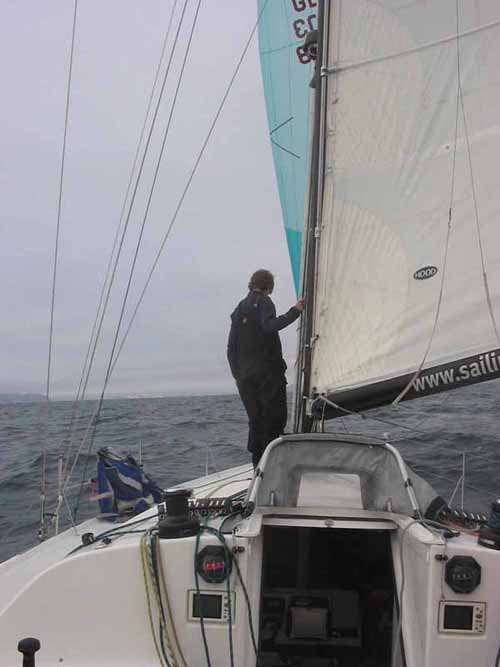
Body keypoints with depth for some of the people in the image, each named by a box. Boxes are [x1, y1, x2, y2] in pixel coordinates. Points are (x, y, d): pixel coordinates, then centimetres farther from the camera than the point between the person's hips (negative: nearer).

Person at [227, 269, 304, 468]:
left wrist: (237, 373, 18)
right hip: (267, 370, -7)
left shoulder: (239, 308, 17)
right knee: (275, 418, -3)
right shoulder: (263, 302, -3)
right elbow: (269, 326, -24)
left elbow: (231, 347, 14)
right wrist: (294, 311, -24)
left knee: (255, 420, 11)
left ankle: (258, 465, 10)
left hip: (244, 375, 7)